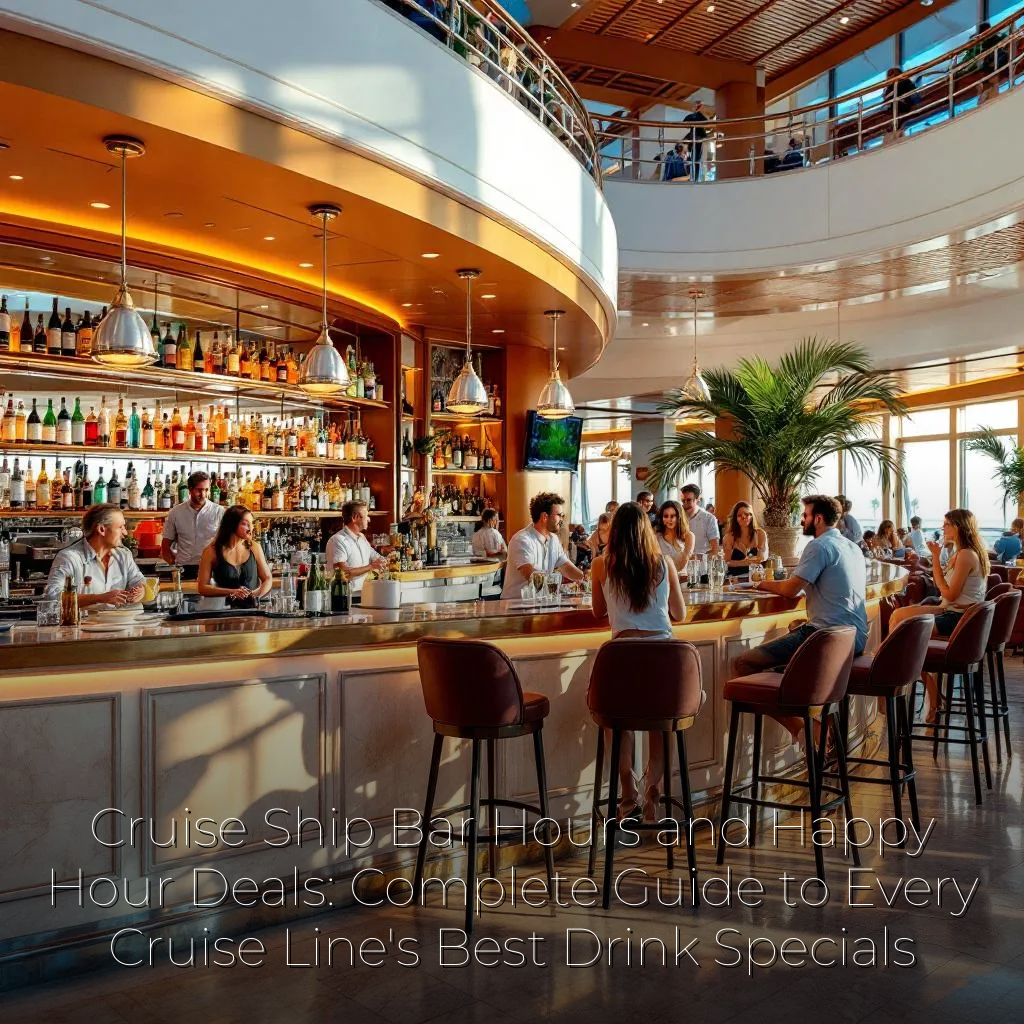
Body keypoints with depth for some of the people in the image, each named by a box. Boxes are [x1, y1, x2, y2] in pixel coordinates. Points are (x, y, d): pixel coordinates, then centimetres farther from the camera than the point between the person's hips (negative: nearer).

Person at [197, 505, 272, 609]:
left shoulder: (254, 548, 6)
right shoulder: (212, 551, -1)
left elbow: (267, 579, 14)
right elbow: (202, 588, -1)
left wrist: (257, 593, -7)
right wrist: (231, 592, -13)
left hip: (252, 609, 2)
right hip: (225, 611, -2)